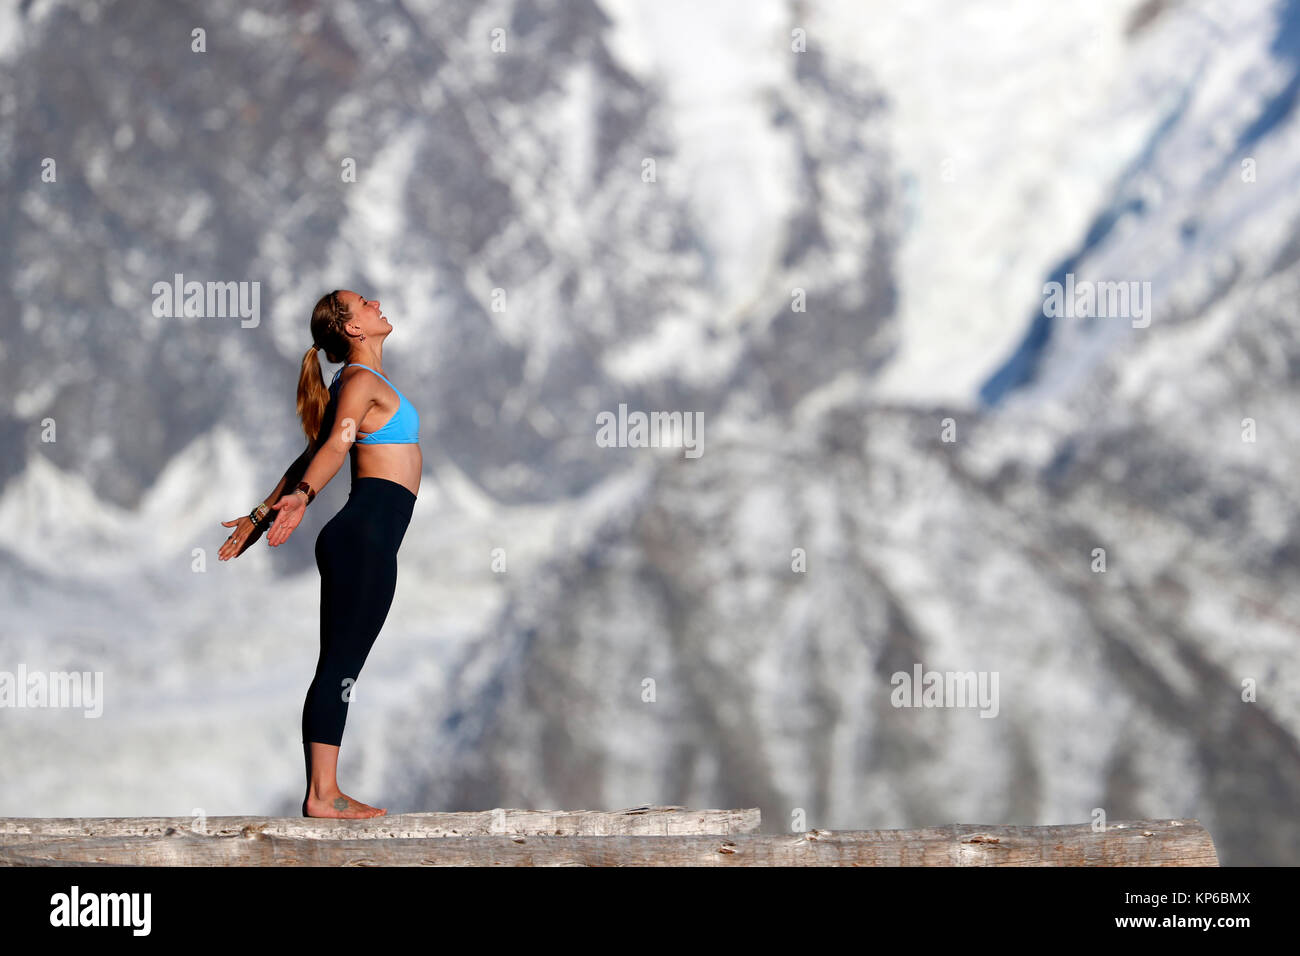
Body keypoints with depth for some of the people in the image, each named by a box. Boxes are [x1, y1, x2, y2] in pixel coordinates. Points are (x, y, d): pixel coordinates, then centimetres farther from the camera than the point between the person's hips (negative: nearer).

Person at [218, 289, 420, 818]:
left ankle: (325, 792, 9)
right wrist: (301, 495, -40)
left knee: (340, 668, 8)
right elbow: (335, 444, -24)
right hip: (365, 535, -9)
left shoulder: (361, 380, 22)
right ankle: (321, 796, -10)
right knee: (340, 665, -9)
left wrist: (263, 514, 21)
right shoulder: (362, 380, -7)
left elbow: (316, 452, 23)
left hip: (365, 540, 9)